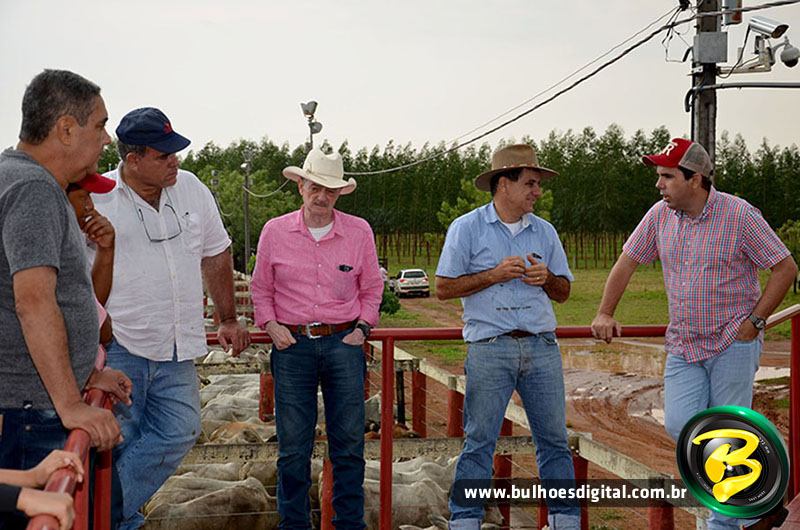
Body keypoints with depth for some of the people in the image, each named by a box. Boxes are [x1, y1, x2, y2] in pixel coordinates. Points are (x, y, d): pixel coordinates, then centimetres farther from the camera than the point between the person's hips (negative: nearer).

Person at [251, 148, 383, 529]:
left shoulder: (359, 232, 5)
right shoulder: (275, 231, 4)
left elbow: (372, 288, 14)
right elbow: (261, 288, 13)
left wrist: (363, 327, 2)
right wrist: (270, 325, -1)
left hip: (344, 343, 1)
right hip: (292, 345, 0)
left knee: (349, 442, 3)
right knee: (293, 446, 2)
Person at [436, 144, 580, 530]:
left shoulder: (545, 232, 13)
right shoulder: (467, 228, 1)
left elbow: (564, 292, 17)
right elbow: (444, 288, -3)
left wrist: (545, 277, -5)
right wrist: (495, 274, -11)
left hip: (542, 348, 4)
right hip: (489, 349, -4)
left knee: (554, 439, 7)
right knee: (479, 441, -1)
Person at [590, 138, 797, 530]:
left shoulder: (739, 214, -12)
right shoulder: (660, 215, 2)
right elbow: (627, 262, 12)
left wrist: (754, 322, -11)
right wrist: (605, 314, 7)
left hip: (733, 344, -4)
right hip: (683, 345, 4)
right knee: (680, 426, -7)